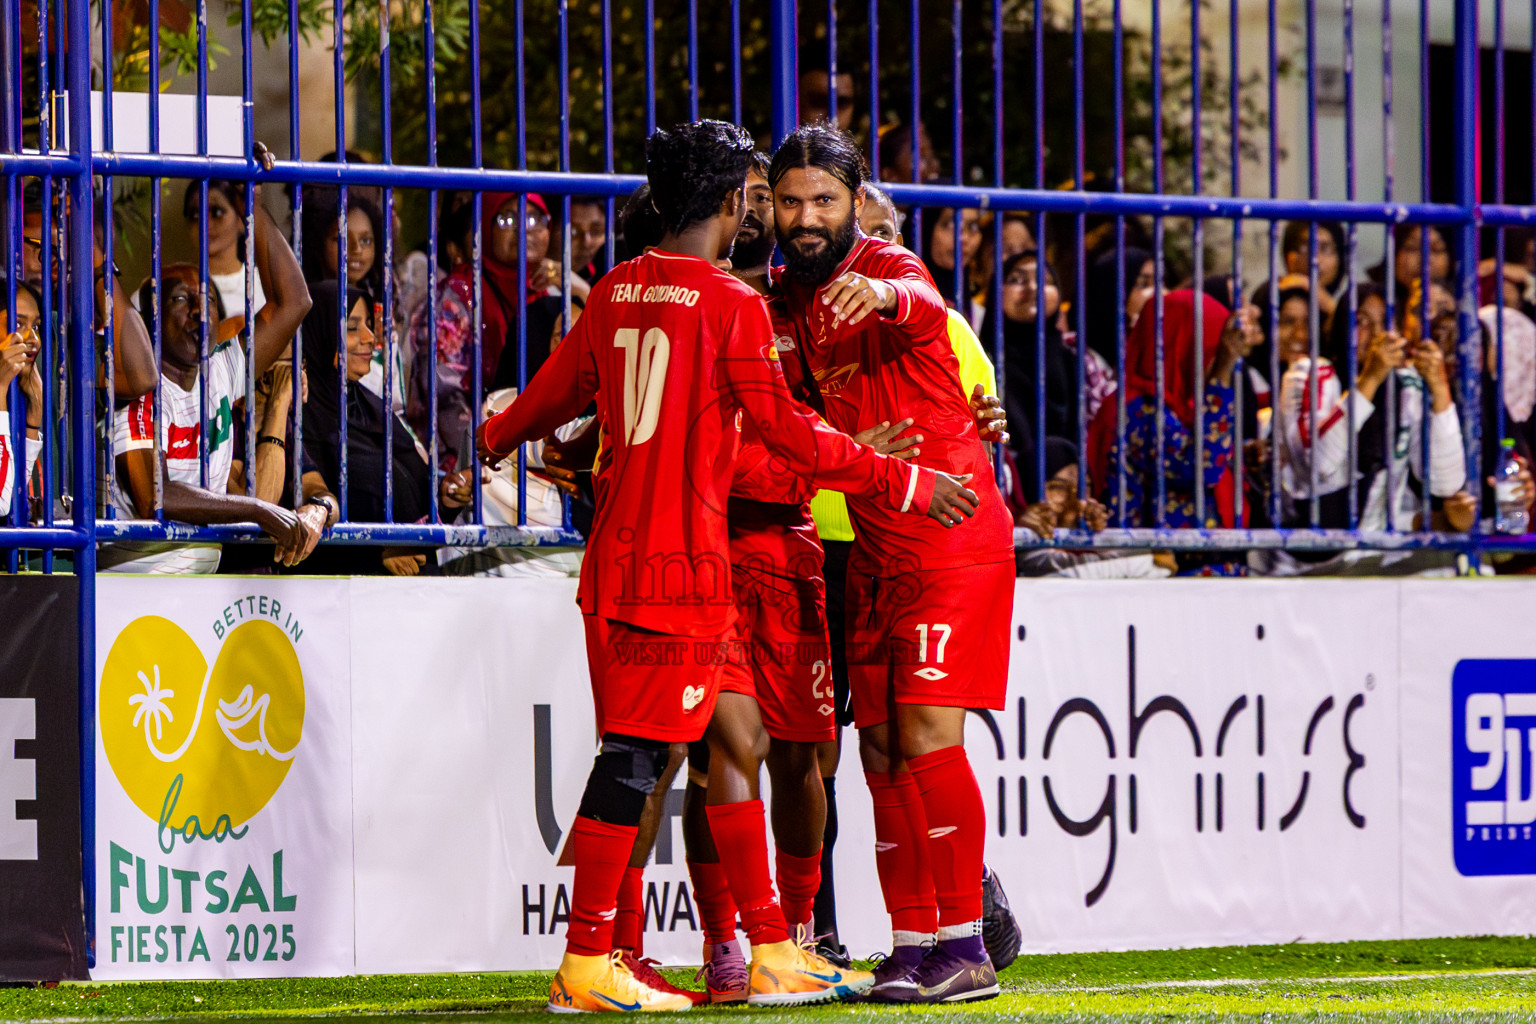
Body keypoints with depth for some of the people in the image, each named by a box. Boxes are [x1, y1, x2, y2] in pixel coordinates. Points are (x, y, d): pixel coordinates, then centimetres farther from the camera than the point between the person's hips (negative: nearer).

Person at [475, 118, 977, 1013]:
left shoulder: (619, 292, 11)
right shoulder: (732, 304, -10)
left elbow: (560, 388, 26)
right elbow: (786, 431, -12)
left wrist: (496, 439, 46)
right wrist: (900, 480, -6)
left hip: (614, 552, 8)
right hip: (682, 557, -8)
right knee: (636, 752, -7)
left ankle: (772, 950, 16)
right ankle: (586, 964, -7)